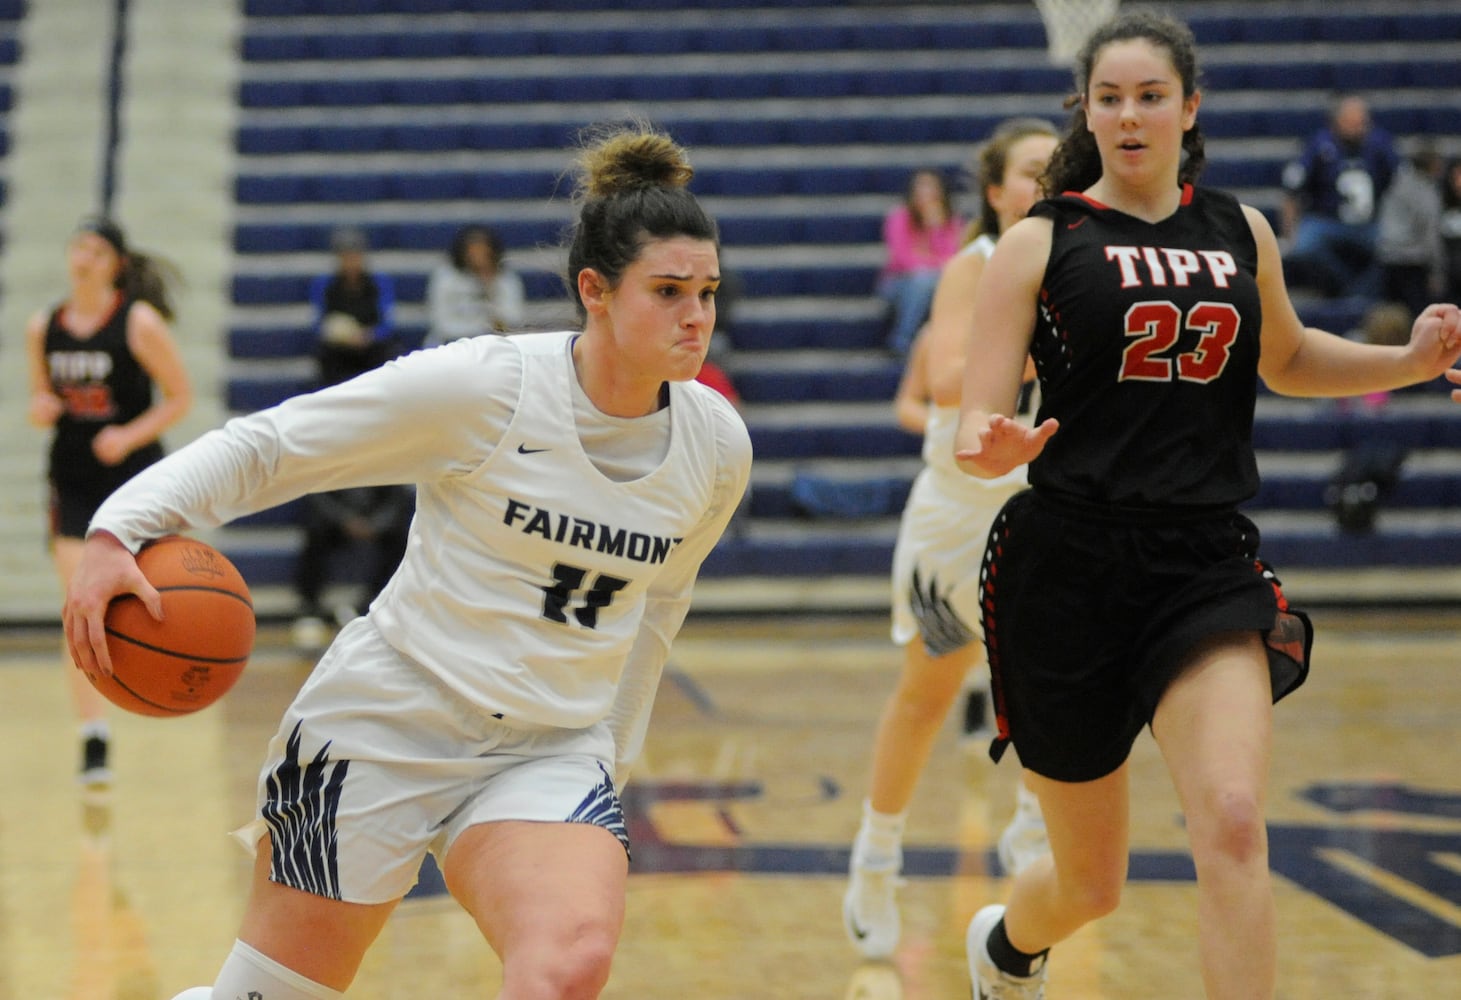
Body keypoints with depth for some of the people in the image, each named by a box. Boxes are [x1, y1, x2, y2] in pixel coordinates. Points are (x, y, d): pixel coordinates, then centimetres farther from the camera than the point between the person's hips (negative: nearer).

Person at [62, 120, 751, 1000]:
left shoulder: (717, 447, 0)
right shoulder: (479, 387, -14)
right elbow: (267, 444, -9)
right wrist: (120, 528, -21)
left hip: (549, 753, 3)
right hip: (386, 723, -3)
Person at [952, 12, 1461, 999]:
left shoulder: (1243, 232, 10)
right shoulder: (1039, 244, -1)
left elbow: (1285, 360, 28)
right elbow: (977, 427, -5)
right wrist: (995, 446, -29)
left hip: (1207, 563, 2)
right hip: (1068, 565, -2)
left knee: (1233, 825, -23)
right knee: (1091, 881, 10)